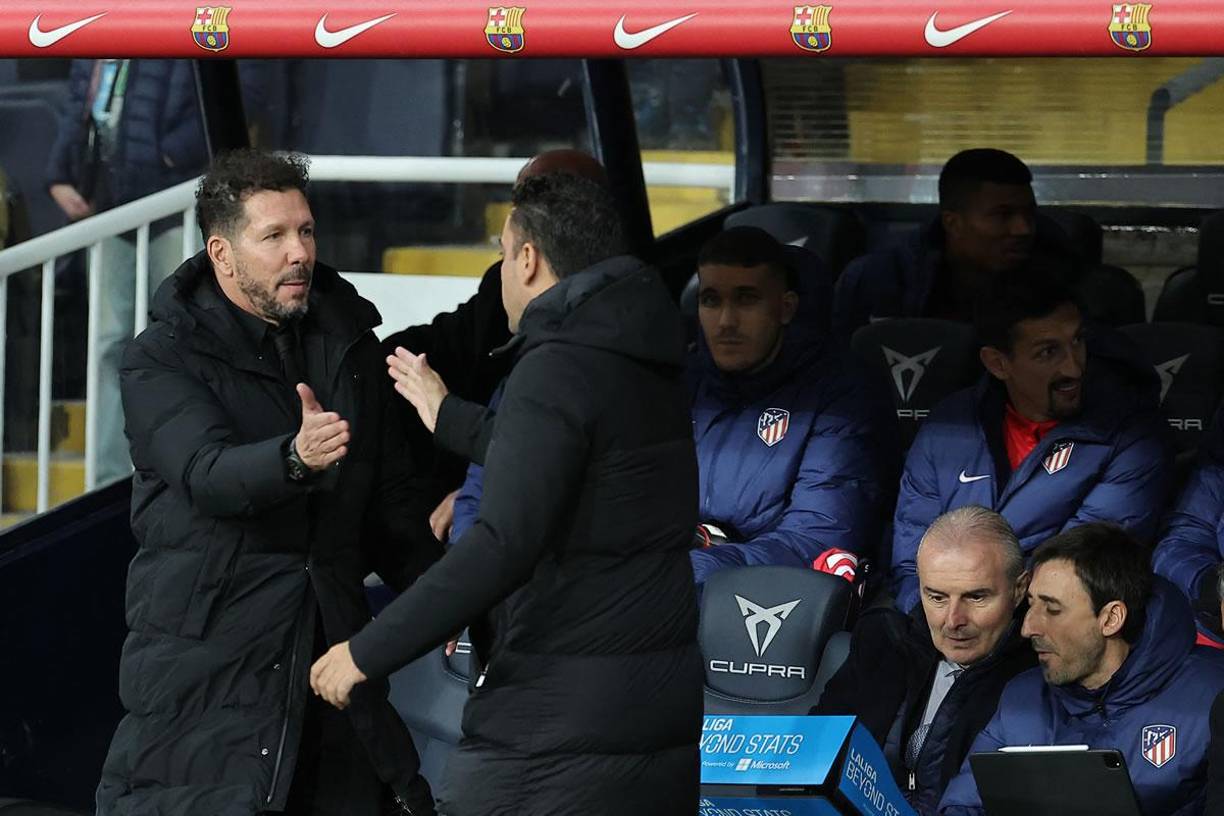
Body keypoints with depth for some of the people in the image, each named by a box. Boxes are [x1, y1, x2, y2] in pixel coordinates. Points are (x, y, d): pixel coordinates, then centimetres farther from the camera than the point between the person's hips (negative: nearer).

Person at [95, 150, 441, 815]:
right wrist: (295, 458, -43)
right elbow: (209, 473, -24)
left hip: (332, 635, 5)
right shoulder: (161, 361, -6)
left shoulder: (347, 338, 11)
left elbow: (390, 491, 19)